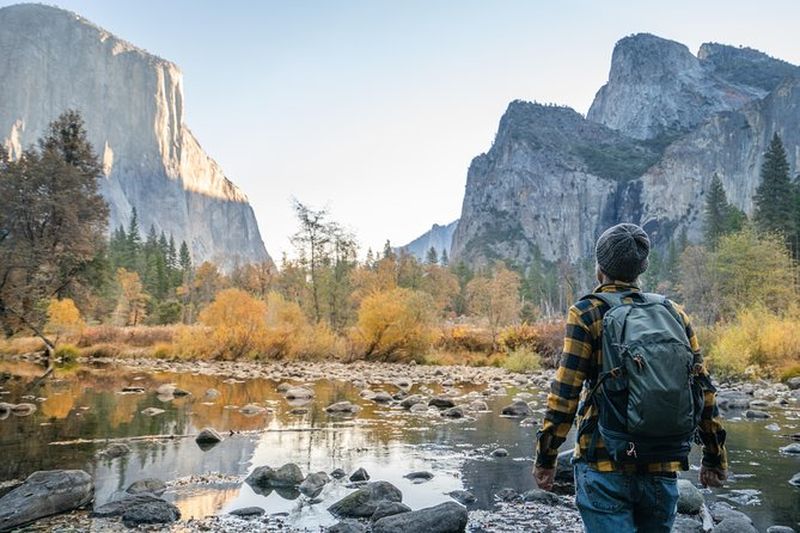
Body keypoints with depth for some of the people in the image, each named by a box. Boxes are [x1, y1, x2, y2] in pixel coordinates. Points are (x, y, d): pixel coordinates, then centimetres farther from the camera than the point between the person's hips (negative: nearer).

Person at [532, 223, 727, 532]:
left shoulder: (587, 313, -7)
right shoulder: (674, 314, 6)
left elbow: (564, 393, -12)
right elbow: (703, 391, 7)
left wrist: (545, 459, -4)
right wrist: (715, 459, 15)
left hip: (605, 464, -4)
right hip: (663, 466, 5)